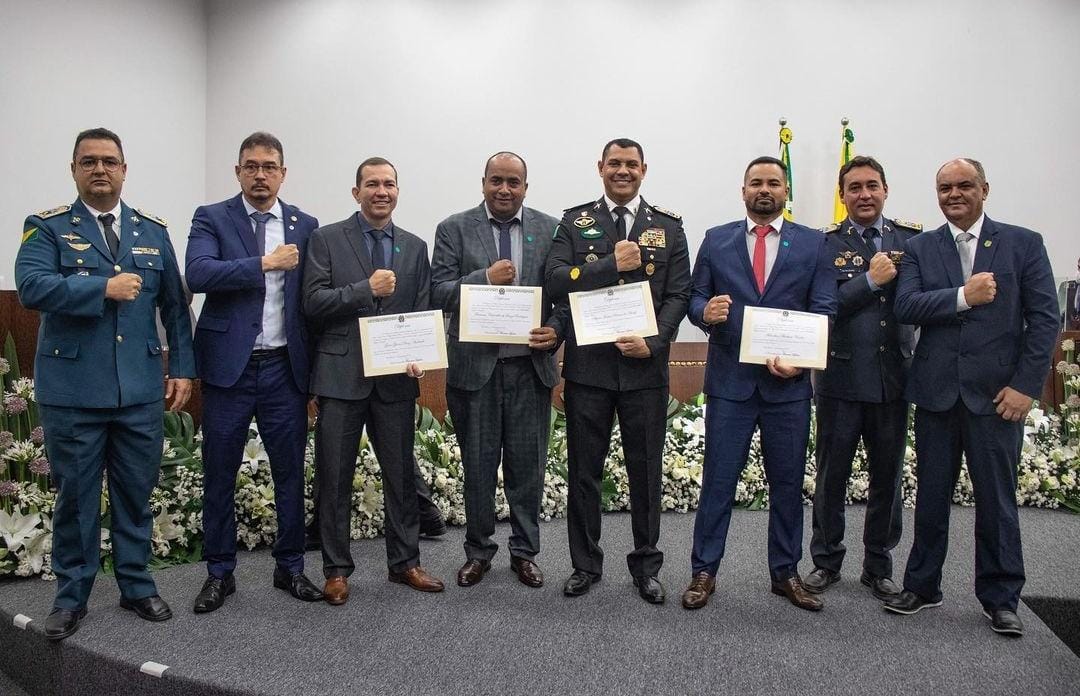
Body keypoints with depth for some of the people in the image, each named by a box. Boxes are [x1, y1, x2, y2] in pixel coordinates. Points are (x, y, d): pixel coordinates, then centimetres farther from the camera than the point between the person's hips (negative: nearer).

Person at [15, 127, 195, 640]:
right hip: (72, 391, -2)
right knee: (75, 496, 8)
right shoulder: (47, 227, 1)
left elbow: (174, 305, 9)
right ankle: (71, 596, 24)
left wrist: (183, 367, 4)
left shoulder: (153, 230, 10)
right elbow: (30, 287, -16)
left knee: (136, 493, 11)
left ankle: (136, 585, 26)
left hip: (142, 390, 2)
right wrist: (104, 288, -19)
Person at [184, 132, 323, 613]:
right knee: (219, 475, 8)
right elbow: (198, 274, -16)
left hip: (285, 368, 2)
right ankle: (219, 573, 24)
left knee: (291, 472, 8)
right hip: (229, 366, -2)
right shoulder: (211, 218, 1)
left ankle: (290, 567, 24)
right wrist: (265, 263, -18)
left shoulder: (305, 225, 8)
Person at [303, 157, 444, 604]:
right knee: (335, 478, 6)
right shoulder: (326, 239, 2)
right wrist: (366, 289, -18)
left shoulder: (415, 247, 10)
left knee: (401, 474, 10)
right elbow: (314, 303, -7)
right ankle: (337, 569, 20)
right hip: (341, 376, -2)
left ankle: (404, 562, 25)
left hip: (396, 378, 3)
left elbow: (423, 313, 8)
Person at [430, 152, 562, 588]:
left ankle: (525, 552, 26)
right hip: (474, 366, -1)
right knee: (478, 466, 10)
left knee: (527, 465, 9)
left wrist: (555, 330, -12)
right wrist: (486, 278, -17)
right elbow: (438, 293, -4)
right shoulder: (454, 229, 2)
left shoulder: (550, 229, 6)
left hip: (530, 365, 1)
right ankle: (478, 551, 27)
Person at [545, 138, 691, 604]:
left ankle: (646, 565, 25)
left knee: (646, 470, 9)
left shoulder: (668, 227, 7)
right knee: (583, 470, 9)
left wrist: (654, 342, -14)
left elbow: (678, 295, 1)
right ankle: (585, 563, 25)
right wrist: (611, 265, -15)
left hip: (645, 367, 0)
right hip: (588, 365, 0)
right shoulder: (575, 222, 6)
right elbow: (555, 282, -6)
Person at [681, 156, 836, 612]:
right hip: (729, 381, -1)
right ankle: (704, 571, 15)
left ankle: (785, 573, 26)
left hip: (789, 381, 1)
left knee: (787, 482, 10)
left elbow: (824, 311, 1)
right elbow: (695, 298, 6)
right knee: (718, 480, 4)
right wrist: (706, 312, -18)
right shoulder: (716, 240, 7)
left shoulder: (812, 244, 6)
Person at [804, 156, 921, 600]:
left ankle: (878, 567, 29)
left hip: (893, 376, 3)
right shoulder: (825, 244, -3)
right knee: (831, 476, 9)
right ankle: (826, 561, 26)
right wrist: (871, 280, -17)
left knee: (888, 477, 12)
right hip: (841, 377, -2)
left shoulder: (911, 240, 6)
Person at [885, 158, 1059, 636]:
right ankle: (922, 586, 24)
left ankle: (1000, 599, 21)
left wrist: (1025, 385, -8)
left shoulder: (1023, 244, 3)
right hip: (936, 393, 2)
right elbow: (905, 307, -7)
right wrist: (962, 296, -17)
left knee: (997, 500, 6)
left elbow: (1045, 318, -1)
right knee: (931, 497, 11)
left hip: (996, 394, -1)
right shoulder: (919, 248, 7)